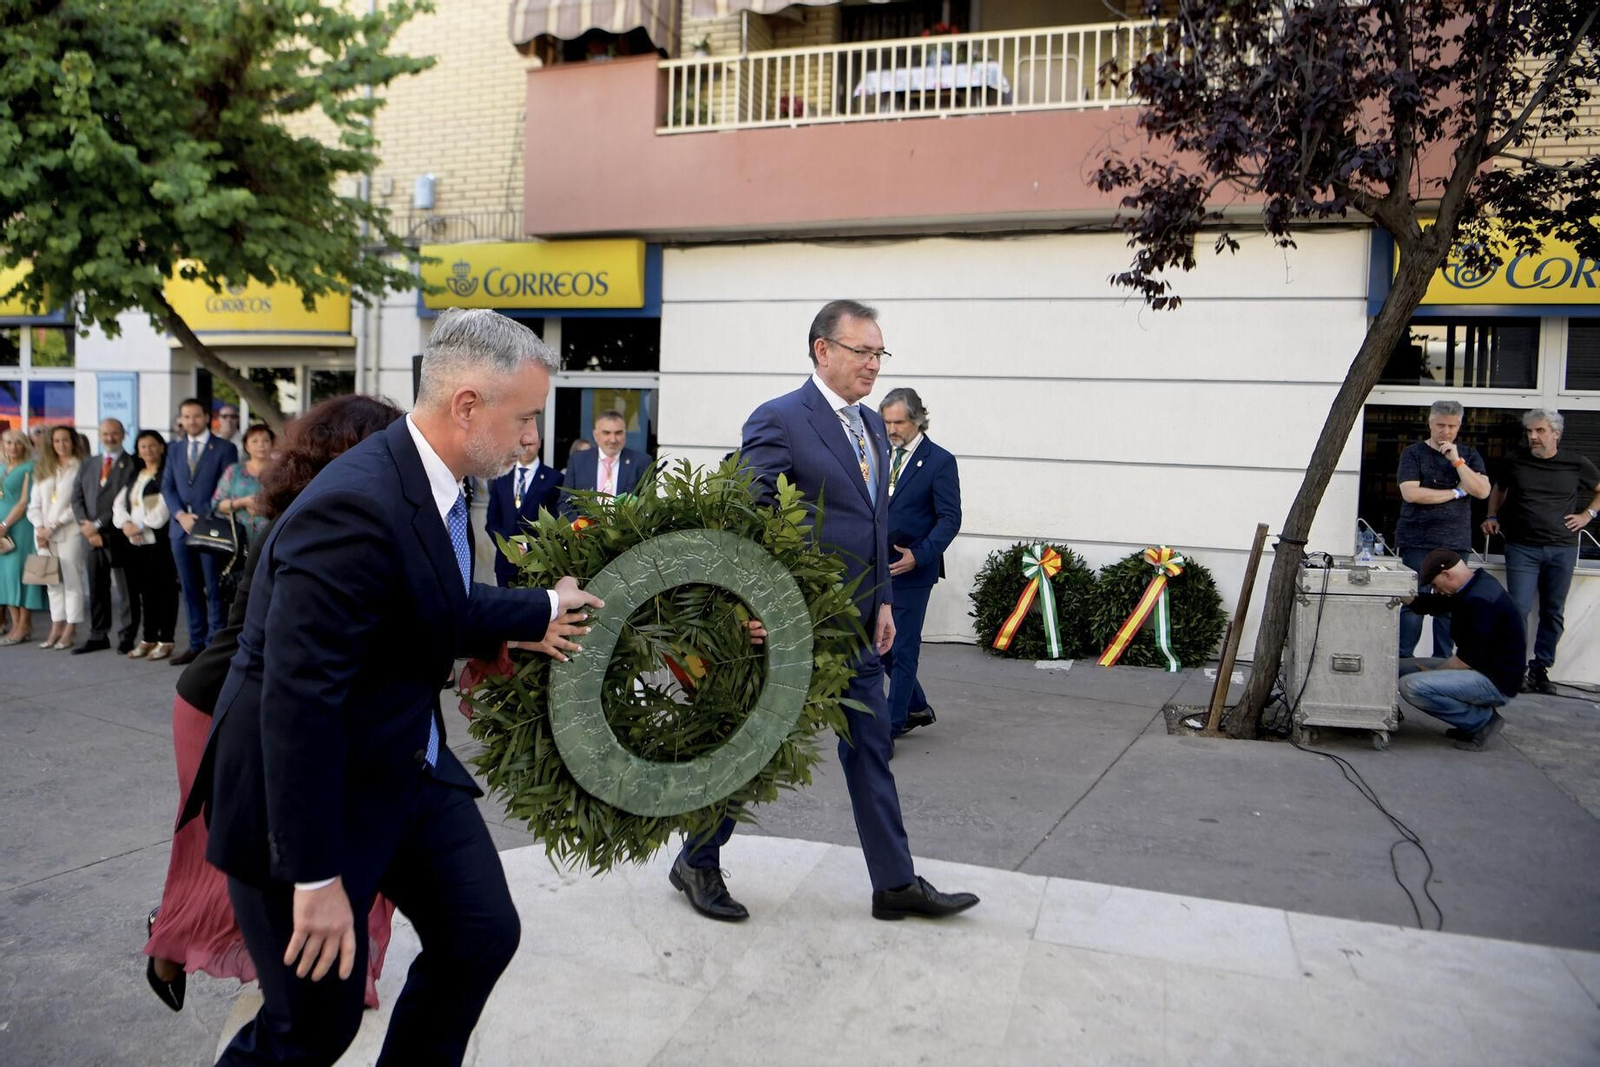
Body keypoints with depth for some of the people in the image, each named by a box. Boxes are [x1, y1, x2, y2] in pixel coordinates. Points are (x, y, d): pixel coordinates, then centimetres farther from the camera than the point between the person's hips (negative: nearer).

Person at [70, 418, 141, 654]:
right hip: (94, 538, 6)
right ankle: (98, 636, 20)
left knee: (127, 589, 0)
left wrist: (98, 525, -12)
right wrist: (86, 525, -5)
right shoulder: (87, 466, 17)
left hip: (120, 536, -6)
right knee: (97, 589, 11)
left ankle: (127, 637, 8)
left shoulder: (133, 465, -4)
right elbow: (77, 499, 11)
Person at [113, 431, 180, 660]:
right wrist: (126, 523, -5)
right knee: (144, 591, 8)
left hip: (160, 541, -7)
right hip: (135, 543, 7)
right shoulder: (134, 477, 21)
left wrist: (141, 526, -11)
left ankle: (165, 641, 0)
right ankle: (149, 639, 16)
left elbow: (164, 507, -13)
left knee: (163, 590, -4)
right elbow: (119, 503, 14)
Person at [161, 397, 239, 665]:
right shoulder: (174, 449, 15)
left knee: (214, 590, -2)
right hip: (181, 527, 5)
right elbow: (167, 487, 10)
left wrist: (205, 519, -13)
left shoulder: (224, 448, 0)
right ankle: (197, 643, 15)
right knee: (190, 589, 8)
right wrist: (180, 515, -6)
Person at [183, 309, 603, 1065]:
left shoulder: (429, 480, -1)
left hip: (408, 765, 9)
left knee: (482, 934, 10)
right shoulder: (355, 509, -30)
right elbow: (298, 702, -30)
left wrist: (541, 610, 28)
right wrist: (315, 877, -25)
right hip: (310, 786, -8)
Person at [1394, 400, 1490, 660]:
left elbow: (1482, 491, 0)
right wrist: (1456, 492, -3)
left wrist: (1456, 460, -8)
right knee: (1414, 606, -6)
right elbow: (1411, 493, -10)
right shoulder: (1414, 453, 3)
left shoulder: (1468, 455, 13)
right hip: (1418, 543, -3)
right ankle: (1404, 663, -1)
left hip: (1456, 543, 3)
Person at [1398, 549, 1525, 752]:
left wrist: (1435, 671, -8)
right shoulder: (1475, 584, 7)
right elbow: (1425, 604, 16)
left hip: (1496, 682, -11)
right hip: (1482, 668, 11)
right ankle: (1476, 713, 8)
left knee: (1411, 686, -26)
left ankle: (1483, 720, -7)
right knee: (1401, 668, 7)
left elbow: (1468, 660, -23)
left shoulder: (1480, 601, -25)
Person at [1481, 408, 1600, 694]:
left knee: (1553, 612, 7)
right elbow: (1498, 491, 20)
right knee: (1518, 609, -8)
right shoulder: (1515, 461, 4)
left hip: (1562, 549, 1)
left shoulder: (1576, 464, 3)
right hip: (1522, 549, -1)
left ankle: (1540, 669, 16)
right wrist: (1492, 517, 8)